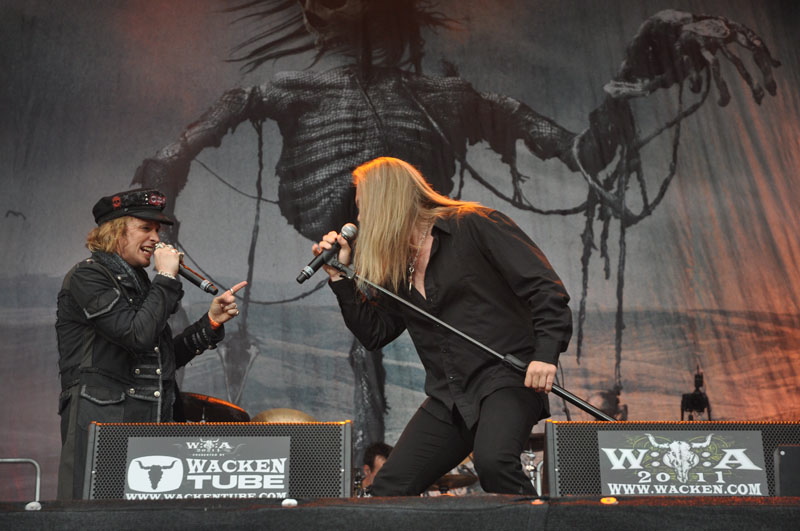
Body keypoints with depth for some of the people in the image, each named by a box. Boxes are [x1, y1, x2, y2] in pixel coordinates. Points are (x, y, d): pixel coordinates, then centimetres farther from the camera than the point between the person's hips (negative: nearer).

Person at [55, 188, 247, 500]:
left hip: (153, 424, 7)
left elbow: (169, 358, 19)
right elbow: (137, 335, -19)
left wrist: (212, 321, 8)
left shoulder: (137, 281, 19)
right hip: (102, 421, -7)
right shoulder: (87, 277, -4)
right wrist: (166, 278, -9)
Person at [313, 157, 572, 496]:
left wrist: (546, 353, -21)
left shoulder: (475, 226, -5)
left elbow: (545, 286, -10)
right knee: (388, 489, 0)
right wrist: (340, 277, 11)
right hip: (448, 397, 7)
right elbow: (374, 334, 17)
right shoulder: (396, 267, 16)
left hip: (506, 377, -7)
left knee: (492, 461, -34)